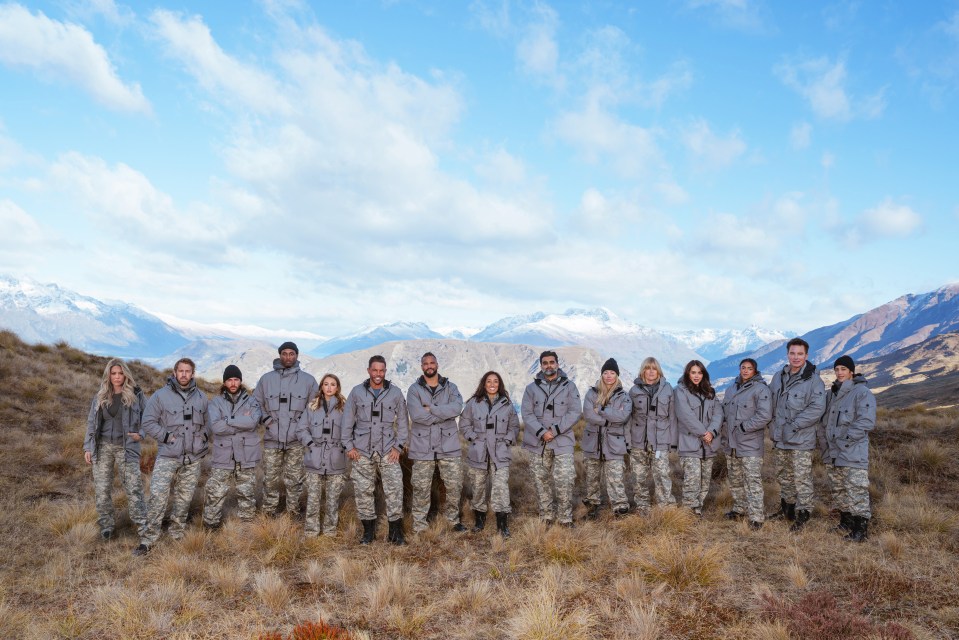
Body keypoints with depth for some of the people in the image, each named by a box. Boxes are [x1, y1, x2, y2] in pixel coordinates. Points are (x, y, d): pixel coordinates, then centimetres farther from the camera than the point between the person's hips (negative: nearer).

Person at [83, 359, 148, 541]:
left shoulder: (135, 395, -1)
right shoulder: (100, 397, 8)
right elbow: (92, 423, 12)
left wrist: (141, 434, -10)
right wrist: (87, 447, 6)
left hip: (126, 447, -3)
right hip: (103, 446, 3)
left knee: (133, 487, -6)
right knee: (102, 488, 5)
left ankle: (141, 524, 1)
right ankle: (106, 524, 19)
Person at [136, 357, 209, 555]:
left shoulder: (201, 397, 9)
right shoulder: (161, 395, -3)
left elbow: (207, 422, 21)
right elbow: (148, 422, -3)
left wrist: (205, 441, 10)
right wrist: (166, 437, -9)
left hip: (193, 458, 3)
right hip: (167, 457, -3)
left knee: (184, 498, 9)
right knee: (158, 496, -10)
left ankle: (177, 534, 23)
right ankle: (149, 539, -2)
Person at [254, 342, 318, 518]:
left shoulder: (308, 380, 1)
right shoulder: (266, 379, 3)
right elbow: (256, 402, 13)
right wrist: (265, 419, 0)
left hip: (296, 439, -1)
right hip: (272, 438, 1)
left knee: (295, 479, 6)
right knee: (270, 479, 8)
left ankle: (293, 511, 19)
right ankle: (269, 511, 22)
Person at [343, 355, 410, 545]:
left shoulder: (395, 393, 1)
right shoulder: (357, 392, 2)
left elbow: (402, 421, 6)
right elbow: (347, 421, 6)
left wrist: (398, 446, -1)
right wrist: (349, 446, 1)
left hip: (388, 451, -1)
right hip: (362, 451, 1)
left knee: (394, 490, -6)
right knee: (363, 491, 6)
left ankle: (396, 531, 6)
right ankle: (368, 530, 20)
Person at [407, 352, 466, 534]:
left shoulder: (450, 387, 7)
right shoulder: (414, 389, 1)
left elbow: (457, 408, -13)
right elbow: (416, 414, -16)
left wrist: (431, 408, -16)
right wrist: (444, 414, -11)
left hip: (449, 446, 2)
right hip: (422, 447, -2)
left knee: (455, 485, 8)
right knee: (421, 488, 4)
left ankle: (453, 519, 27)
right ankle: (419, 525, 16)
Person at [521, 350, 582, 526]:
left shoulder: (569, 386, 5)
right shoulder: (531, 388, 7)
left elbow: (575, 412, -3)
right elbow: (527, 414, 0)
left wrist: (554, 430, -12)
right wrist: (541, 432, -15)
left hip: (562, 441, -2)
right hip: (538, 443, 2)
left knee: (564, 480, -10)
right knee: (542, 481, 8)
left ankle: (565, 517, 5)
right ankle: (546, 517, 21)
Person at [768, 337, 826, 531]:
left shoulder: (813, 380, -11)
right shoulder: (778, 377, 9)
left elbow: (817, 408, -19)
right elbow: (770, 403, 17)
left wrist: (793, 425, -19)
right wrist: (774, 426, 6)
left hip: (801, 439, -7)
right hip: (780, 438, 7)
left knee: (802, 478, -2)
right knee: (784, 476, 18)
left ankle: (803, 514, 9)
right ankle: (787, 508, 33)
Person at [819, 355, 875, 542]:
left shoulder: (862, 392, -10)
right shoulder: (831, 394, 13)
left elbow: (866, 422, -18)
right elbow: (824, 422, 20)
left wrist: (843, 440, -17)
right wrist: (824, 444, 11)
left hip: (853, 455, -8)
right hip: (832, 455, 8)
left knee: (856, 492, -6)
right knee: (839, 491, 16)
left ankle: (860, 529, 2)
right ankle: (845, 522, 28)